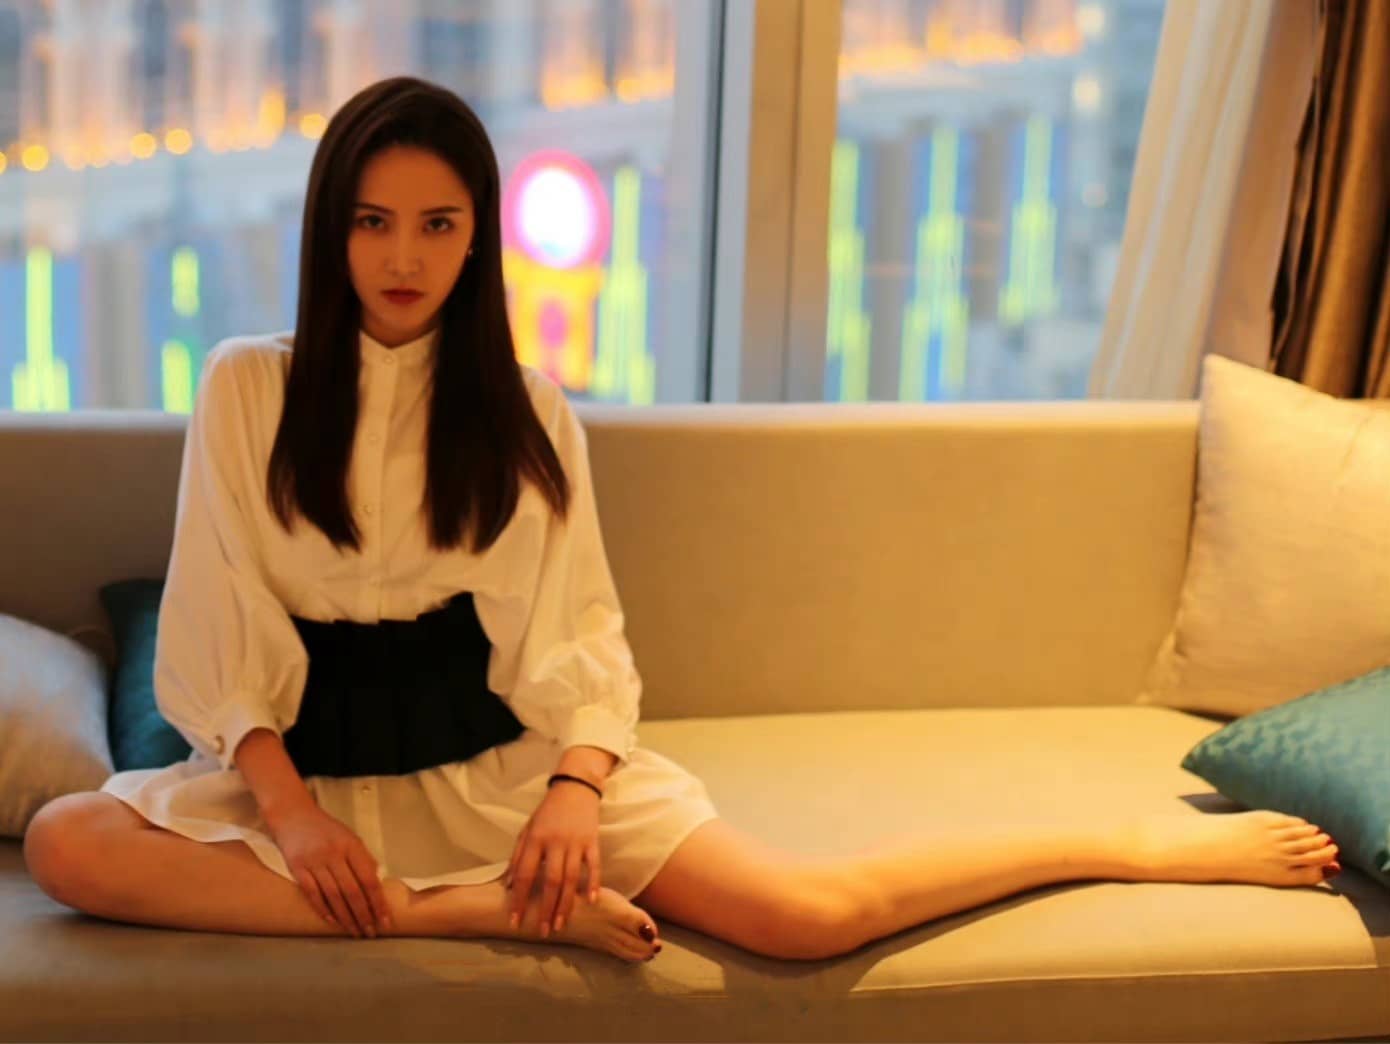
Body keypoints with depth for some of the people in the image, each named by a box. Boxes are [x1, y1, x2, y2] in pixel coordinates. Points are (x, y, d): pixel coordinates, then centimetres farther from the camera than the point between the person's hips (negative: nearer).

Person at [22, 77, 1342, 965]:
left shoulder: (528, 409, 4)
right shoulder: (244, 389, 0)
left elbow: (582, 632, 2)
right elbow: (223, 638, -3)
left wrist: (575, 789, -17)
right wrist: (288, 807, -18)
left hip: (505, 747, -1)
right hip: (317, 763, 1)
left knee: (809, 913, -18)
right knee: (65, 842, -28)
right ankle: (473, 911, -29)